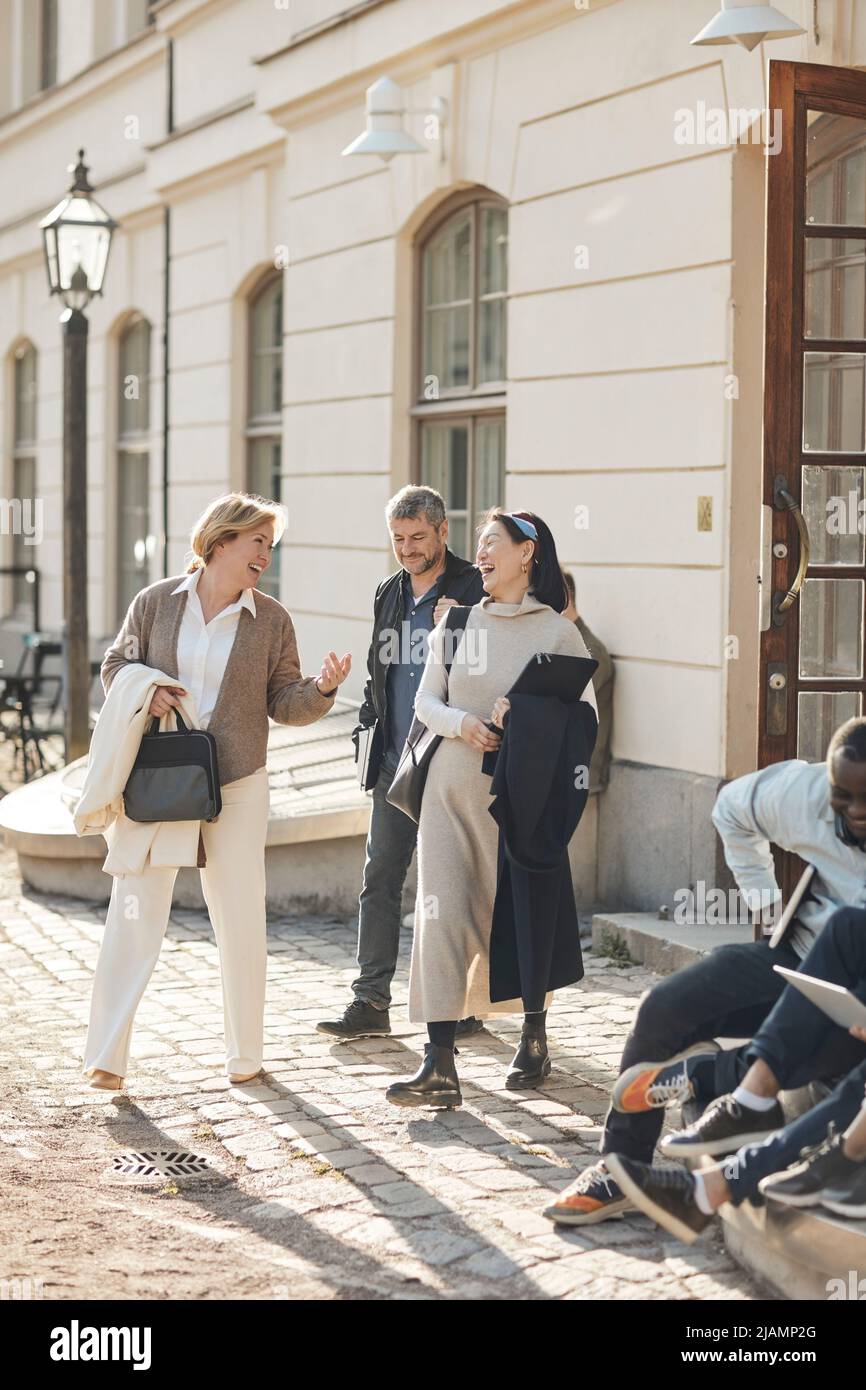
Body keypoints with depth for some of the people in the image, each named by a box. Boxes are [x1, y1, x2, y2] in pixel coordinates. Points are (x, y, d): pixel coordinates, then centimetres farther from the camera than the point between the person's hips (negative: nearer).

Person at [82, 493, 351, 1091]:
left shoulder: (271, 619, 4)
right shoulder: (156, 602, 1)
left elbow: (283, 703, 6)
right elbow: (116, 665, 11)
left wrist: (322, 688, -14)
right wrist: (144, 692, -9)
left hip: (237, 784, 1)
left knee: (242, 919, 5)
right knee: (134, 910, -3)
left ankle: (245, 1052, 18)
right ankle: (106, 1054, 1)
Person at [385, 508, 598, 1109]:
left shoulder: (557, 631, 0)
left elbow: (585, 716, -2)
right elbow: (427, 700, 9)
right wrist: (462, 724, -11)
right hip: (451, 788, 3)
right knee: (442, 916, -8)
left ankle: (534, 1039, 31)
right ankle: (440, 1067, -10)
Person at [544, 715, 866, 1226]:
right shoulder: (802, 790, -11)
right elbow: (733, 808, 12)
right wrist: (766, 900, 9)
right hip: (796, 952, 5)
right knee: (665, 1007, -10)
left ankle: (696, 1075, -7)